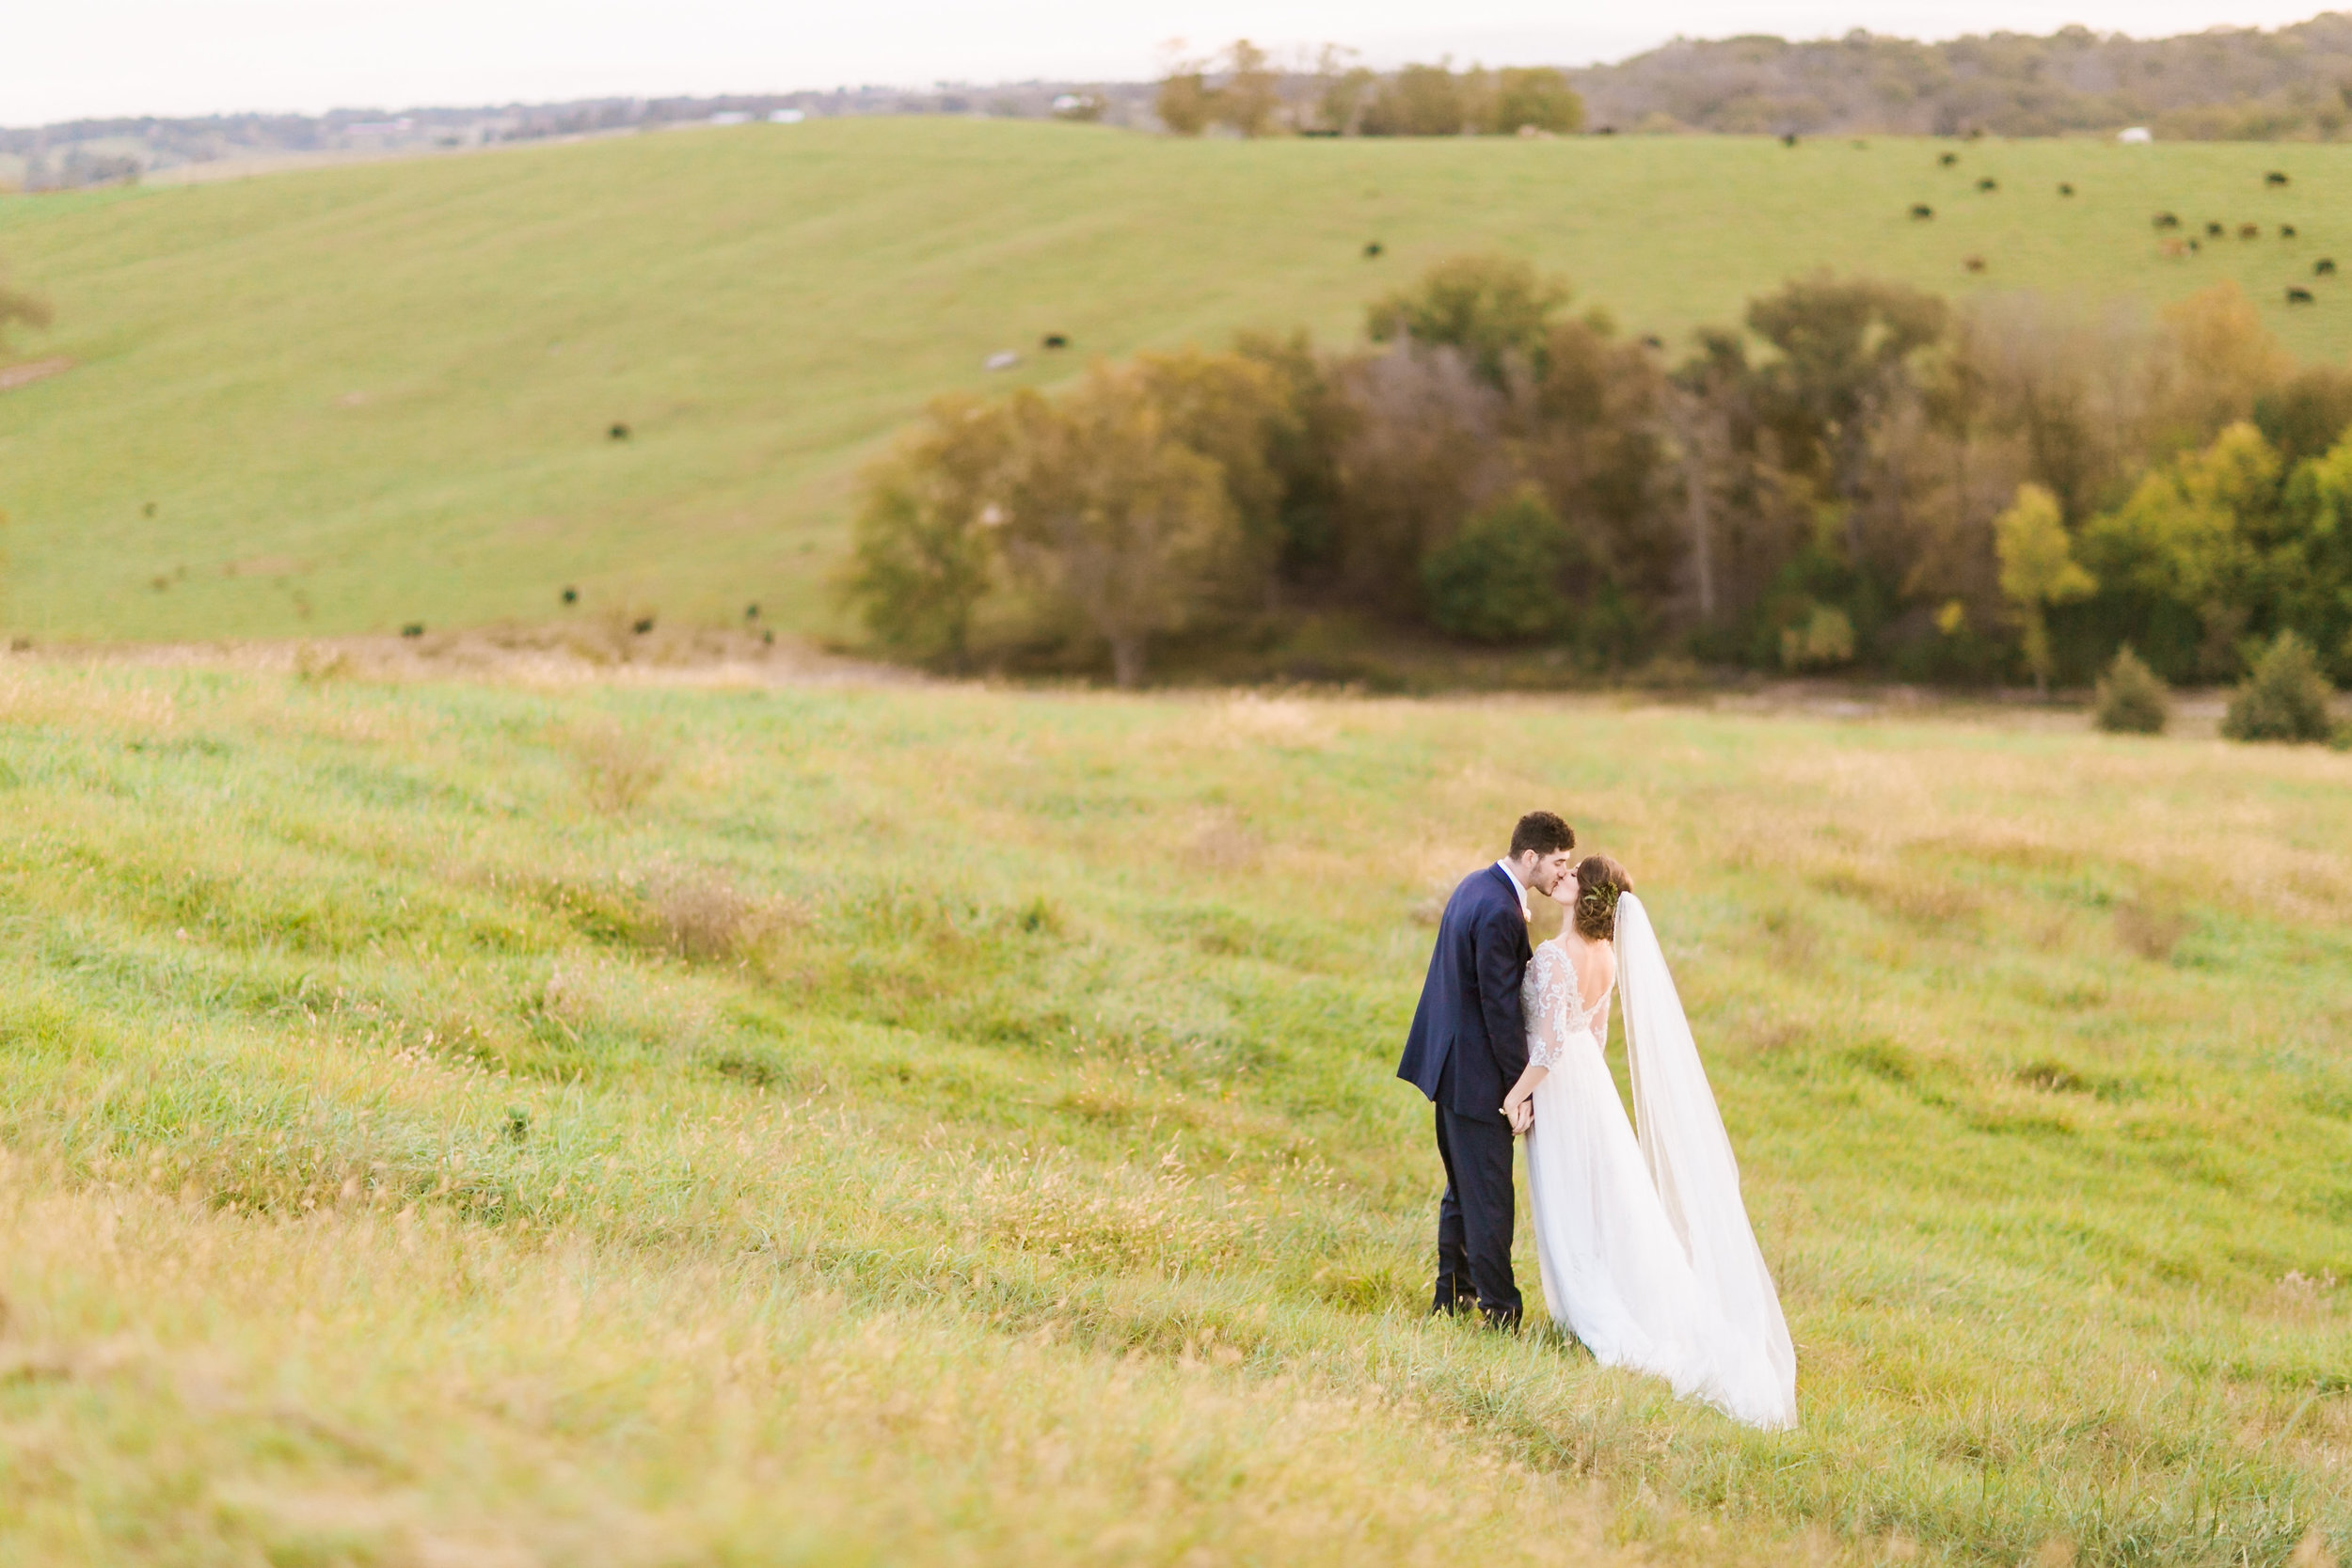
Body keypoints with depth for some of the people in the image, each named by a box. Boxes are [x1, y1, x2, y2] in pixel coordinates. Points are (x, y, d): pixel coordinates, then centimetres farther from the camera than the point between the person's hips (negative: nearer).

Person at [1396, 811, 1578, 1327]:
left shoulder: (1476, 885, 8)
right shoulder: (1499, 912, -24)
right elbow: (1500, 1008, -22)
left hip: (1448, 1061, 10)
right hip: (1475, 1071, -10)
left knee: (1462, 1189, 19)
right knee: (1488, 1196, -3)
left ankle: (1451, 1296, 28)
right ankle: (1500, 1314, 3)